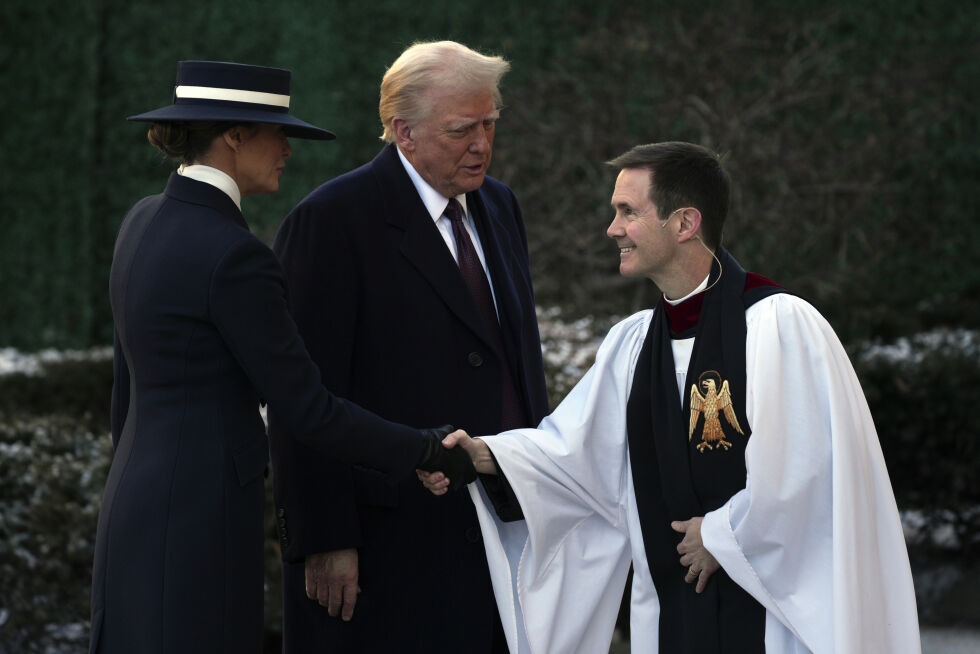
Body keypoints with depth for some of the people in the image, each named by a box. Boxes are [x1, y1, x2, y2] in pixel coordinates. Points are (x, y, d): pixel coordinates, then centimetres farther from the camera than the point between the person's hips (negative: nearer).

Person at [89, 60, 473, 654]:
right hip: (203, 522, -9)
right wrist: (423, 450, -3)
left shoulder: (145, 223, 9)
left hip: (140, 506, 9)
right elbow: (304, 409, -15)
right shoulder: (233, 258, -19)